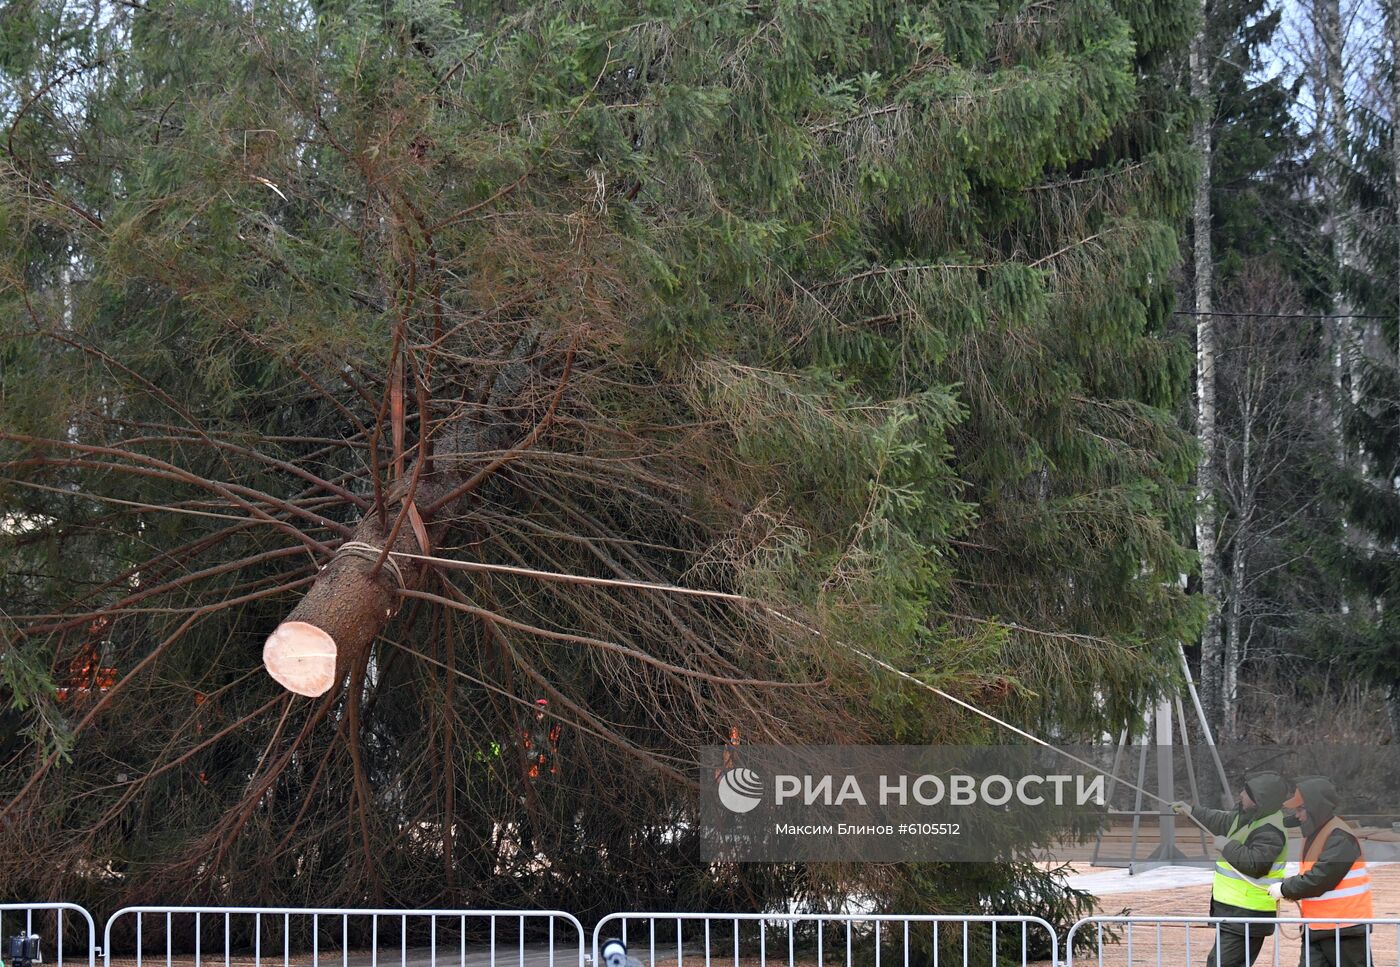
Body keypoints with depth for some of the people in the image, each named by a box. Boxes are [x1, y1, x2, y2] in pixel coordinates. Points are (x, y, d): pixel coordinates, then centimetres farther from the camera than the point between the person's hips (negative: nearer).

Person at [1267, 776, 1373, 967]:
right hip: (1316, 929, 9)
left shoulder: (1340, 838, -18)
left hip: (1345, 930, -9)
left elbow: (1319, 879, -22)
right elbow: (1311, 875, 22)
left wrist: (1285, 889, -9)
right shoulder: (1315, 833, 12)